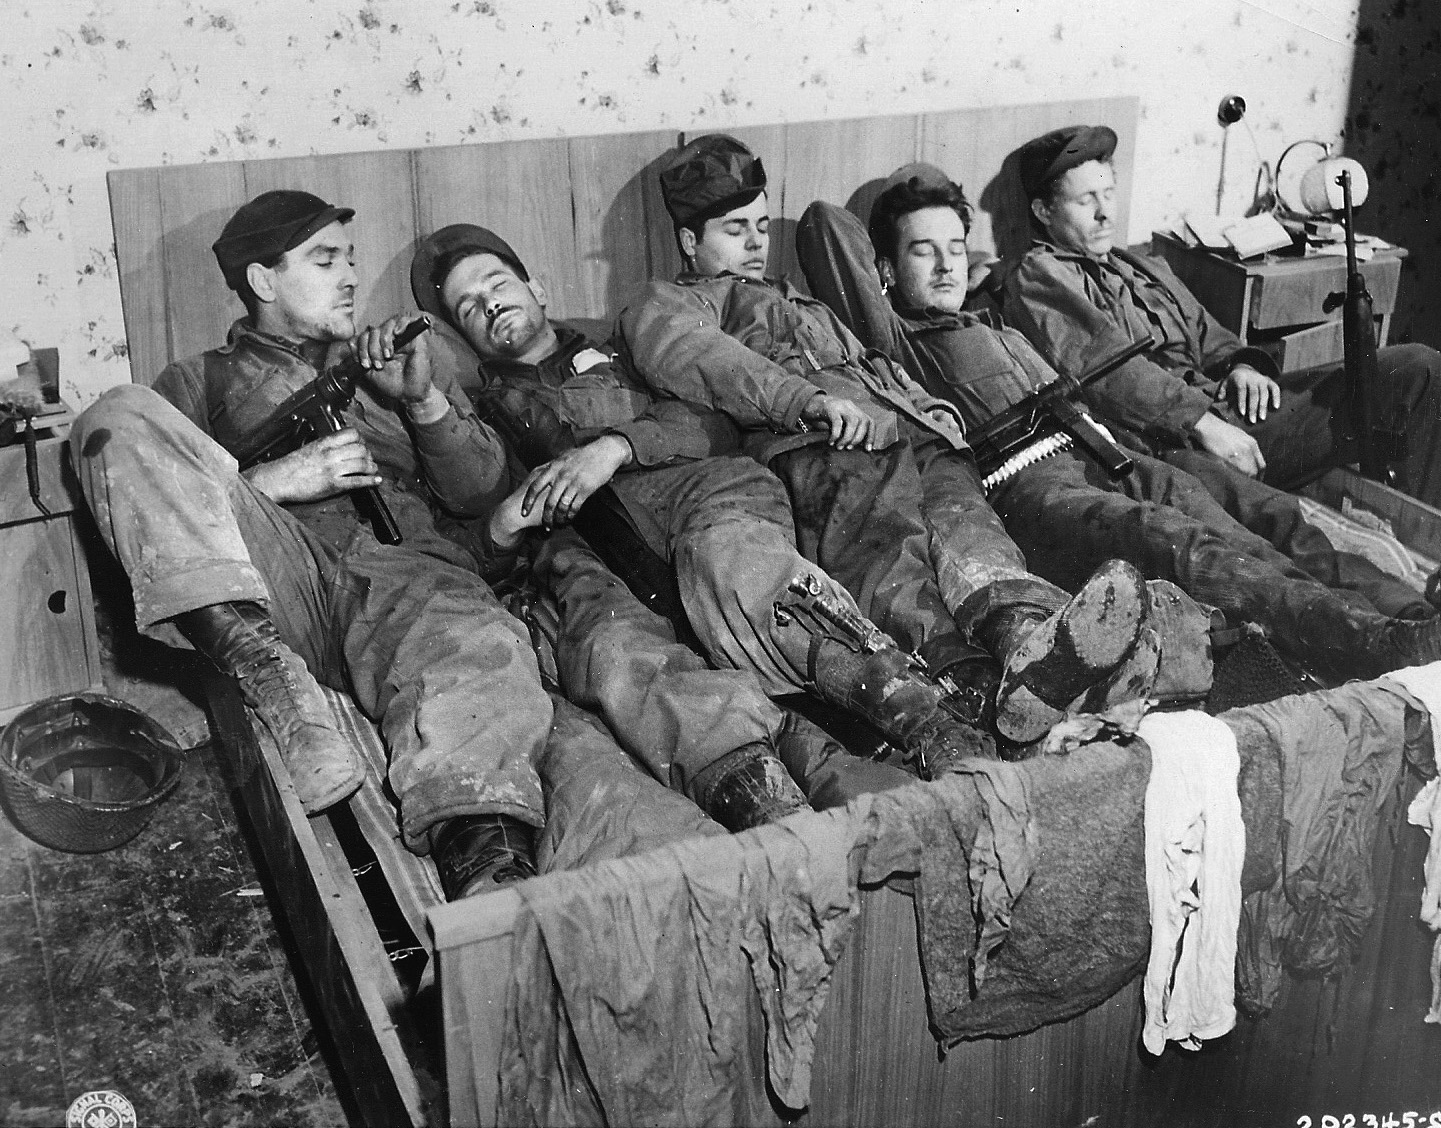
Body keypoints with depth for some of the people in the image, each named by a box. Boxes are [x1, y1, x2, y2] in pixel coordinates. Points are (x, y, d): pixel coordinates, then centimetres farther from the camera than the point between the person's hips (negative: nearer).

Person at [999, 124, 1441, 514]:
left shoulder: (1145, 269, 31)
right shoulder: (1036, 277, 3)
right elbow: (1102, 367, -12)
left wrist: (1242, 365, 2)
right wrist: (1202, 422, -20)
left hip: (1226, 408, 8)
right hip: (1173, 442, -8)